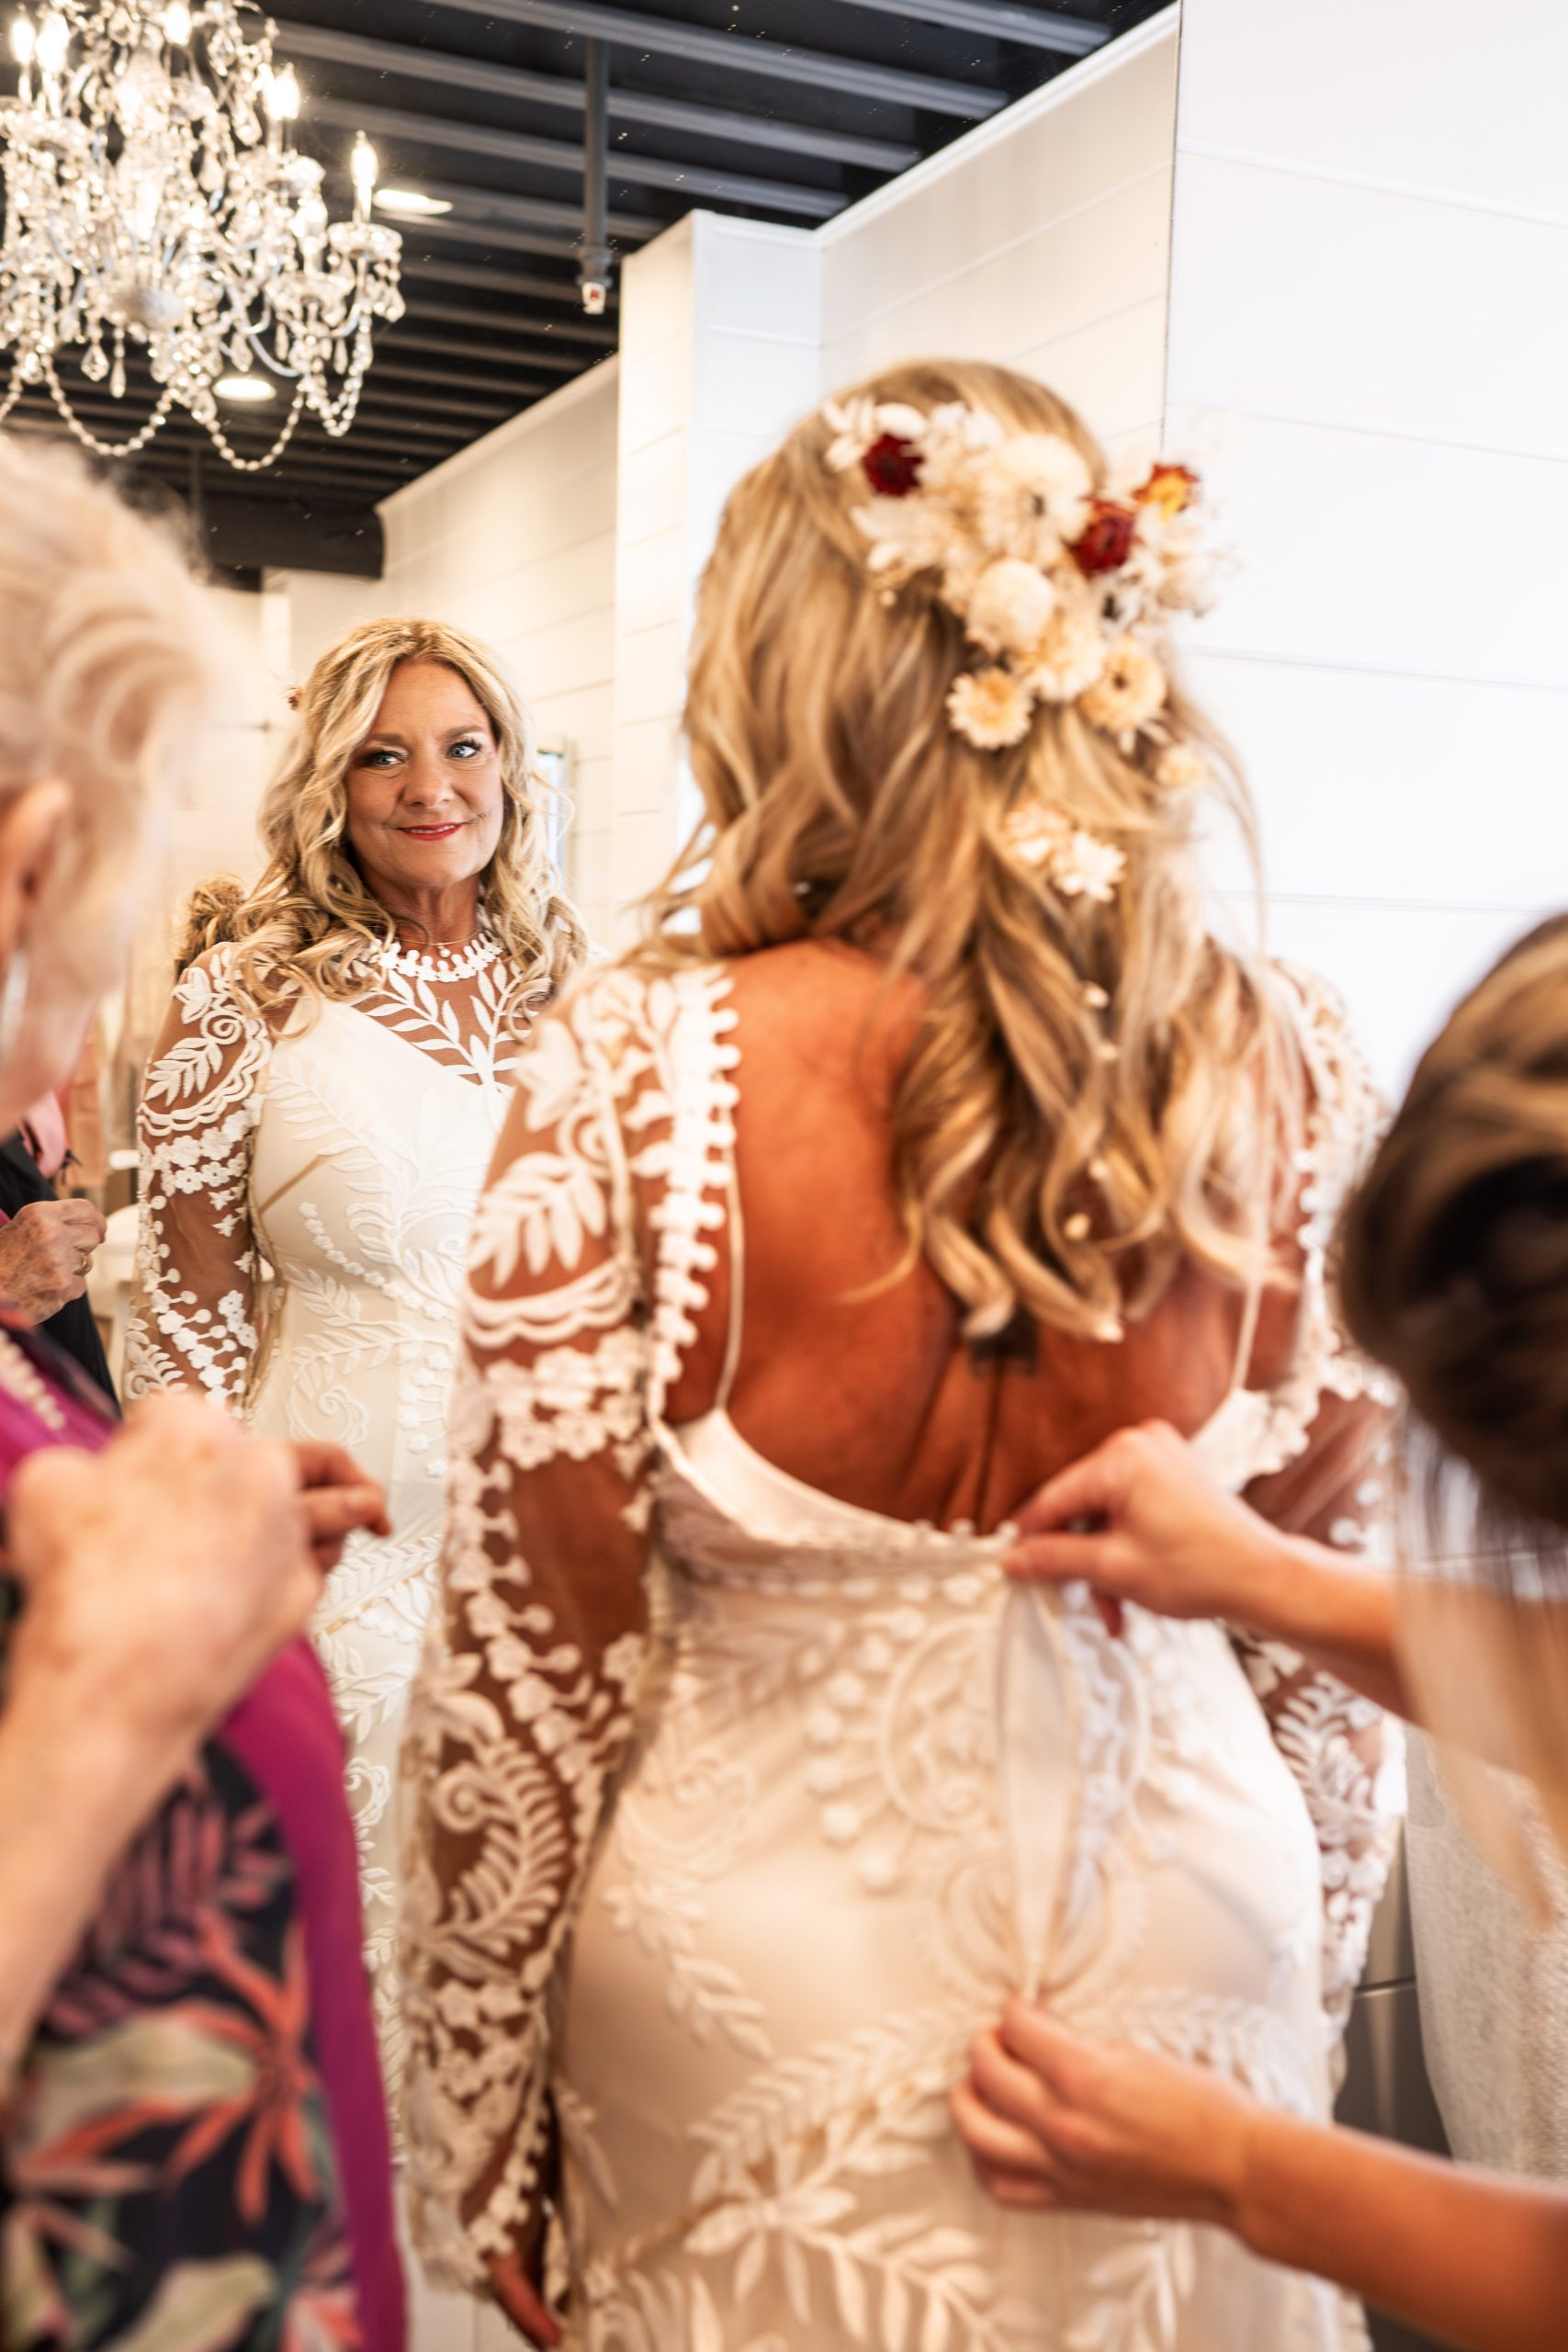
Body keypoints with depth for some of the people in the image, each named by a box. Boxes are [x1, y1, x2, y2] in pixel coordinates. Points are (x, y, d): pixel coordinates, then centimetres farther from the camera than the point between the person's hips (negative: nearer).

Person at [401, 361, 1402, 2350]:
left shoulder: (631, 1081, -21)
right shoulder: (1290, 1075, -11)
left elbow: (534, 1665, -14)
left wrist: (479, 2146, 0)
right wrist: (1302, 1994, 14)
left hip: (764, 1956, -2)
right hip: (1185, 1935, 3)